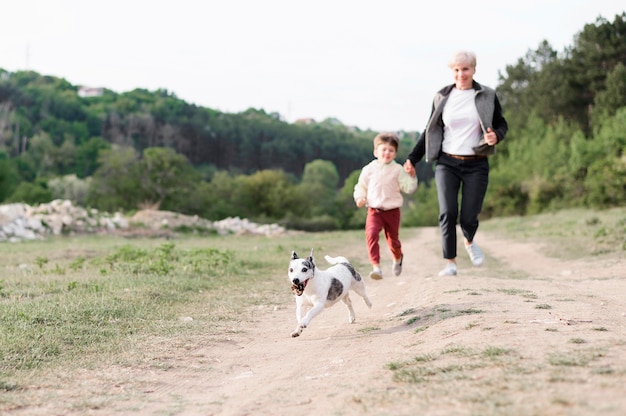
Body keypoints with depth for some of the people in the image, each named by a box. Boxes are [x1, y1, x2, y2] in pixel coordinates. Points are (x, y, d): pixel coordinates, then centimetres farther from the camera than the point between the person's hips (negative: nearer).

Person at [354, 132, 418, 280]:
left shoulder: (398, 169, 0)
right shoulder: (369, 169, 2)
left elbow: (408, 188, -2)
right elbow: (361, 186, 11)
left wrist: (412, 177, -18)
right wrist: (360, 197, -7)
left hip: (392, 210, 0)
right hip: (374, 210, 0)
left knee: (393, 239, 12)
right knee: (371, 234, -25)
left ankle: (398, 258, 47)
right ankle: (376, 266, -25)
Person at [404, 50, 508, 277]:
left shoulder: (487, 96, 3)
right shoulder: (442, 97, 7)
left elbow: (502, 125, 8)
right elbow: (430, 131, 14)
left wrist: (496, 136, -17)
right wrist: (412, 159, 11)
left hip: (476, 165, -1)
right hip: (447, 163, 1)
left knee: (468, 218, -3)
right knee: (447, 213, -13)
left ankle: (469, 241, 32)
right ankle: (450, 262, -3)